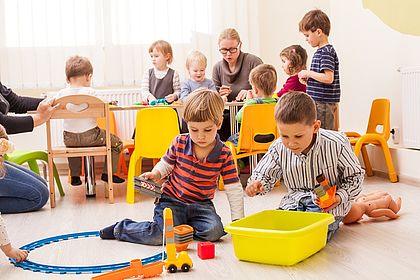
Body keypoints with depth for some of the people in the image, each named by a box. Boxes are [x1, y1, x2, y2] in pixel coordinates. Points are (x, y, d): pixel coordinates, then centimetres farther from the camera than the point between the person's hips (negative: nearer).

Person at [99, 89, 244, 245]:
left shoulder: (224, 155, -10)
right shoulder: (180, 143, -7)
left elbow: (234, 190, -5)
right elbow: (165, 164, 10)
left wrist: (237, 220, -8)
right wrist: (155, 174, -12)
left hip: (201, 204, 1)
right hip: (171, 200, -1)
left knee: (215, 231, -27)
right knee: (159, 236, -23)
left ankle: (179, 226, 0)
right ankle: (120, 228, 5)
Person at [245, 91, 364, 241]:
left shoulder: (336, 144, -19)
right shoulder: (279, 148, -11)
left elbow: (355, 176, -4)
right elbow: (264, 175, 4)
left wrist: (340, 196, -21)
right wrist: (257, 184, -21)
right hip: (294, 200, 4)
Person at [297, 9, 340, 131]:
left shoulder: (326, 51, -13)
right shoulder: (320, 51, 16)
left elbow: (328, 78, -23)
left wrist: (308, 73, -13)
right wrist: (308, 79, 8)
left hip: (322, 104, -10)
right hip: (317, 103, 10)